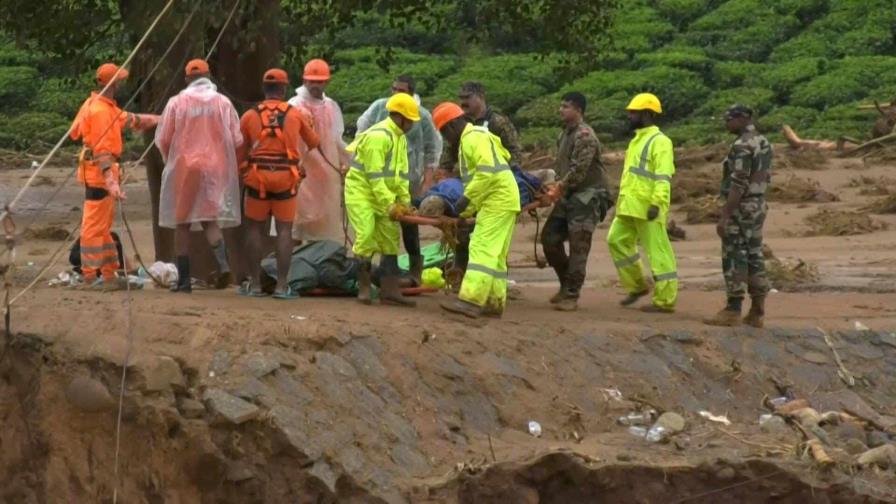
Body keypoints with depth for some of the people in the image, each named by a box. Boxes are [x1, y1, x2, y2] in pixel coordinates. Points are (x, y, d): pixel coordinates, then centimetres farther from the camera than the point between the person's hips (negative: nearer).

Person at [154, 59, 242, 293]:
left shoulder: (177, 103, -4)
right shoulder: (223, 103, 1)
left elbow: (162, 139, -1)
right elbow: (237, 140, 1)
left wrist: (170, 160, 19)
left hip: (184, 167, -2)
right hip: (216, 168, 2)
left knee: (182, 223, 7)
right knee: (210, 220, 8)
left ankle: (184, 280, 7)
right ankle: (223, 263, -18)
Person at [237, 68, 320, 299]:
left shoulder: (250, 116, 1)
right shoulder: (297, 115, 2)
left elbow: (240, 151, 6)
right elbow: (313, 142, 15)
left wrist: (243, 172, 22)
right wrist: (309, 124, 36)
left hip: (257, 176, 0)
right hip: (286, 176, 0)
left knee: (256, 228, 9)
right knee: (284, 230, 3)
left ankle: (254, 284, 9)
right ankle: (281, 285, 0)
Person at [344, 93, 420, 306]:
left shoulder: (400, 138, 9)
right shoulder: (378, 136, -22)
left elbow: (401, 174, 11)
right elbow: (375, 176, -24)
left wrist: (404, 202, 3)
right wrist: (390, 205, -24)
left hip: (382, 193, 10)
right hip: (361, 191, -10)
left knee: (390, 239, 6)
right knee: (366, 237, -14)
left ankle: (390, 290, 8)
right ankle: (364, 288, -3)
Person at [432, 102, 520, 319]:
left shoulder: (474, 138, -11)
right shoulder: (469, 140, 23)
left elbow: (487, 171, -24)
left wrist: (467, 197, -22)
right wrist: (466, 211, 21)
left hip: (498, 201, -11)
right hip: (499, 201, 11)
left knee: (482, 249, -16)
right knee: (494, 254, 13)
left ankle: (470, 301, -23)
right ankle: (495, 303, 17)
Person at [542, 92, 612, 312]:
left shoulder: (584, 136, -16)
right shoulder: (565, 134, 15)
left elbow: (578, 170, -22)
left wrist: (559, 188, -18)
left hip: (587, 196, -9)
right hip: (569, 195, 9)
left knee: (578, 246, -8)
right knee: (550, 238, 7)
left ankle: (572, 295, -5)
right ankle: (566, 284, 22)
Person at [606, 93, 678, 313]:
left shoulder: (659, 142, -11)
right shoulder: (638, 139, 19)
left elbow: (663, 177, -20)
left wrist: (657, 203, -28)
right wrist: (623, 200, 24)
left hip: (647, 209, -10)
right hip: (629, 207, 10)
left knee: (657, 251, -5)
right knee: (617, 241, 11)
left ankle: (665, 300, -1)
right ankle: (637, 286, 21)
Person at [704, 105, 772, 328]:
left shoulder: (741, 146, -19)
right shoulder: (763, 143, 12)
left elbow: (738, 184, -24)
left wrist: (724, 216, -23)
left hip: (740, 208, -9)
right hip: (757, 206, 9)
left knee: (734, 259, -5)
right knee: (754, 258, 9)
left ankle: (733, 312, -5)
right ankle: (757, 312, 8)